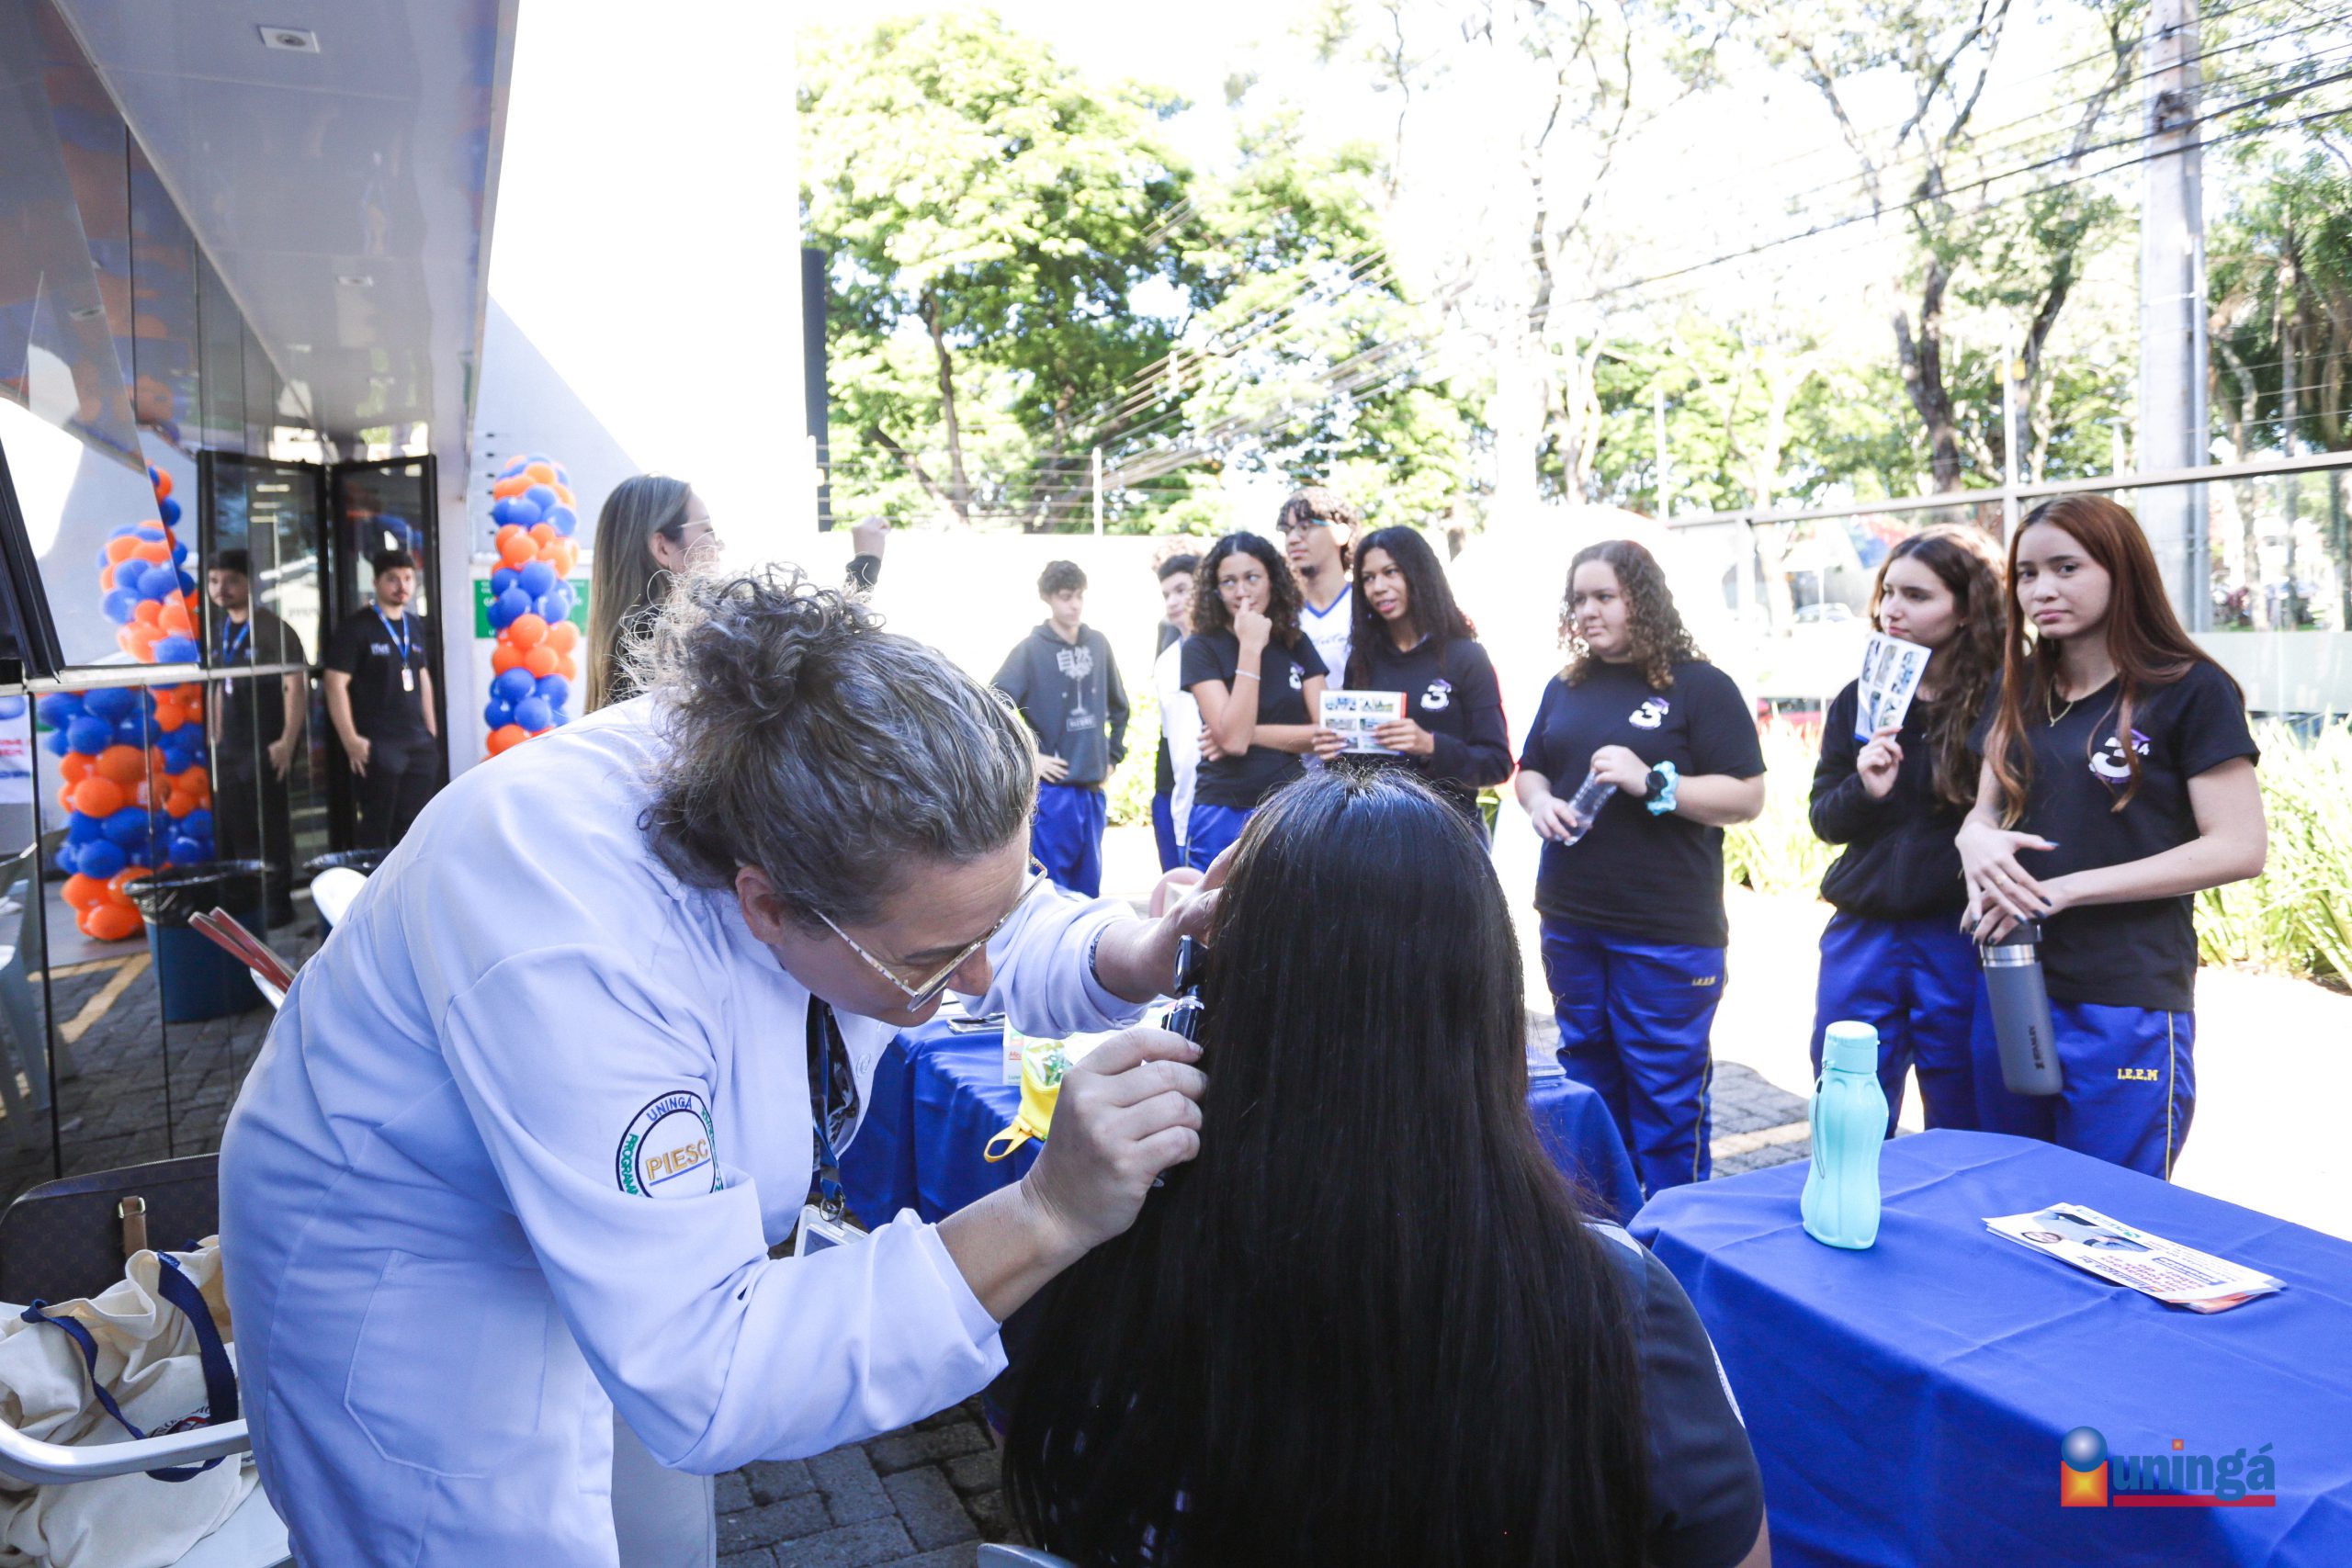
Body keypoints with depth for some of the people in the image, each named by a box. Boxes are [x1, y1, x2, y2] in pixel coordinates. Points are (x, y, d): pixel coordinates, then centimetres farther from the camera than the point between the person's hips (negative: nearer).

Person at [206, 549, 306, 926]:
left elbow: (295, 686, -16)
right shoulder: (220, 632, 12)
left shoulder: (271, 628, -12)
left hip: (266, 749, -8)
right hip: (230, 750, 8)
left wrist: (288, 742, -21)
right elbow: (220, 688, 21)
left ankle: (277, 905, 4)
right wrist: (217, 739, 17)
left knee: (269, 833, -5)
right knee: (229, 831, 12)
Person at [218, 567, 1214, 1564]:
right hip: (411, 1272, -6)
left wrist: (1141, 958, -27)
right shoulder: (572, 961, -43)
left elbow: (1016, 931, -5)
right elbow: (700, 1389, -42)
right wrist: (1043, 1217, -48)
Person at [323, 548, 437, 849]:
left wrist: (432, 731, 16)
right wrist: (350, 739, -15)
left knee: (414, 825, 10)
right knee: (378, 827, -2)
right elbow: (336, 683, -10)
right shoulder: (356, 629, -6)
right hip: (378, 745, -6)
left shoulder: (416, 627, 14)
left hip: (420, 743, 6)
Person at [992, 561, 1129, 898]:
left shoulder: (1098, 644, 9)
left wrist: (1113, 755, 16)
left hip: (1092, 791, 5)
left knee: (1088, 889, 12)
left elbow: (1119, 706, 22)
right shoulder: (1031, 649, -6)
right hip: (1051, 791, -5)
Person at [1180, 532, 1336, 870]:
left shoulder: (1297, 644, 6)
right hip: (1226, 816, -3)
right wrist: (1251, 648, -18)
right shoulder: (1201, 648, -5)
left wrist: (1248, 732, -11)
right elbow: (1233, 739, -17)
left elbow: (1326, 731, -2)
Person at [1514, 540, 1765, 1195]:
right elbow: (1528, 771, 21)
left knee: (1665, 1094, 1)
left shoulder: (1699, 686, -5)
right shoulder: (1565, 688, 12)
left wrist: (1651, 782, -22)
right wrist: (1538, 802, -2)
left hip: (1666, 932, -6)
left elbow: (1747, 797, -10)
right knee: (1588, 1082, 17)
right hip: (1571, 923, 6)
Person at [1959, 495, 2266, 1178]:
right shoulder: (2021, 691, 10)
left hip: (2127, 1007, -5)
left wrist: (2065, 889, -18)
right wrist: (1978, 841, -11)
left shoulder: (2191, 690, -7)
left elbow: (2238, 848, -12)